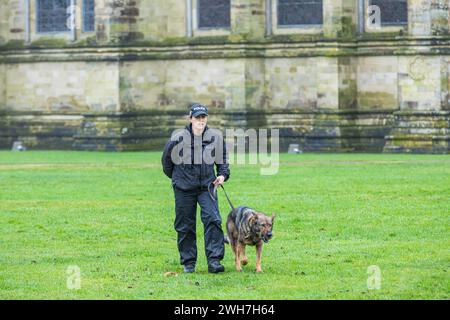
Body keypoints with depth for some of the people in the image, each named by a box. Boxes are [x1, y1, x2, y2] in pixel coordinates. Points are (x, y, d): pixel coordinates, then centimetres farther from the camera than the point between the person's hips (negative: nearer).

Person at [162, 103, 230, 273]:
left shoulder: (215, 137, -3)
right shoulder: (178, 138, -10)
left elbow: (222, 159, 13)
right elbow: (167, 159, 7)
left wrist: (223, 175, -2)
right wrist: (175, 177, 17)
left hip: (207, 186, 1)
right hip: (184, 188, -1)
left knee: (213, 220, -15)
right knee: (185, 226, 6)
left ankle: (214, 260, -16)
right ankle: (188, 262, 19)